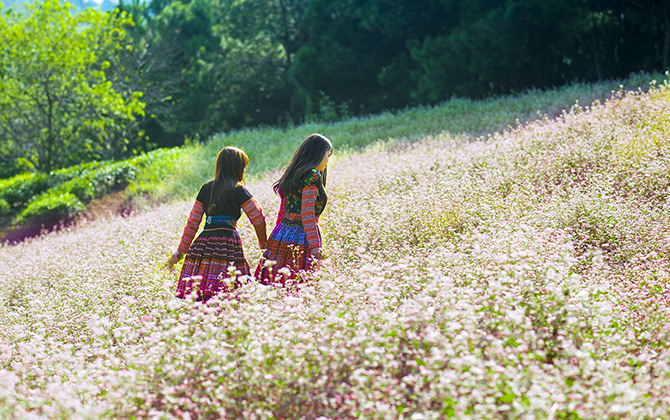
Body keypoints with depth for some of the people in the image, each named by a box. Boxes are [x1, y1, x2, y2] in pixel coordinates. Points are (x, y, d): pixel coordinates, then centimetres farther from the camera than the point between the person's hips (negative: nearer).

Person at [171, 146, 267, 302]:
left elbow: (193, 221, 17)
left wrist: (181, 250, 21)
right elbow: (258, 218, 2)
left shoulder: (206, 188, 15)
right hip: (227, 240, -5)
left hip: (204, 241, 5)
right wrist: (264, 243, 18)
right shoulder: (238, 190, 1)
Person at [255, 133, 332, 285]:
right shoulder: (313, 176, -8)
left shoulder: (291, 174, 16)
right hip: (301, 239, -8)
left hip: (280, 234, 8)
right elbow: (307, 213, -15)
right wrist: (314, 245, -17)